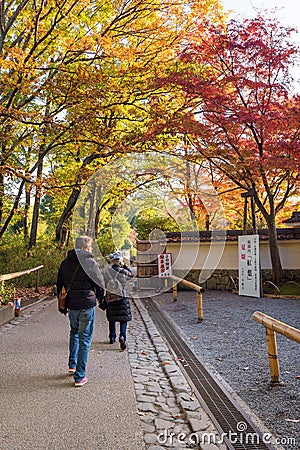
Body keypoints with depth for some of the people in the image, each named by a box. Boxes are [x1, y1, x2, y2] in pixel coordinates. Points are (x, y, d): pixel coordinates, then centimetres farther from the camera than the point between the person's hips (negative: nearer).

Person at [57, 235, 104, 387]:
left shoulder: (65, 263, 5)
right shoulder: (90, 262, -12)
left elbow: (59, 284, 12)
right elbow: (100, 284, -9)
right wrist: (101, 298, 10)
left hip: (71, 305, 5)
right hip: (87, 305, -5)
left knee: (74, 332, 28)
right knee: (85, 339, 3)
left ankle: (72, 365, 34)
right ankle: (79, 376, 7)